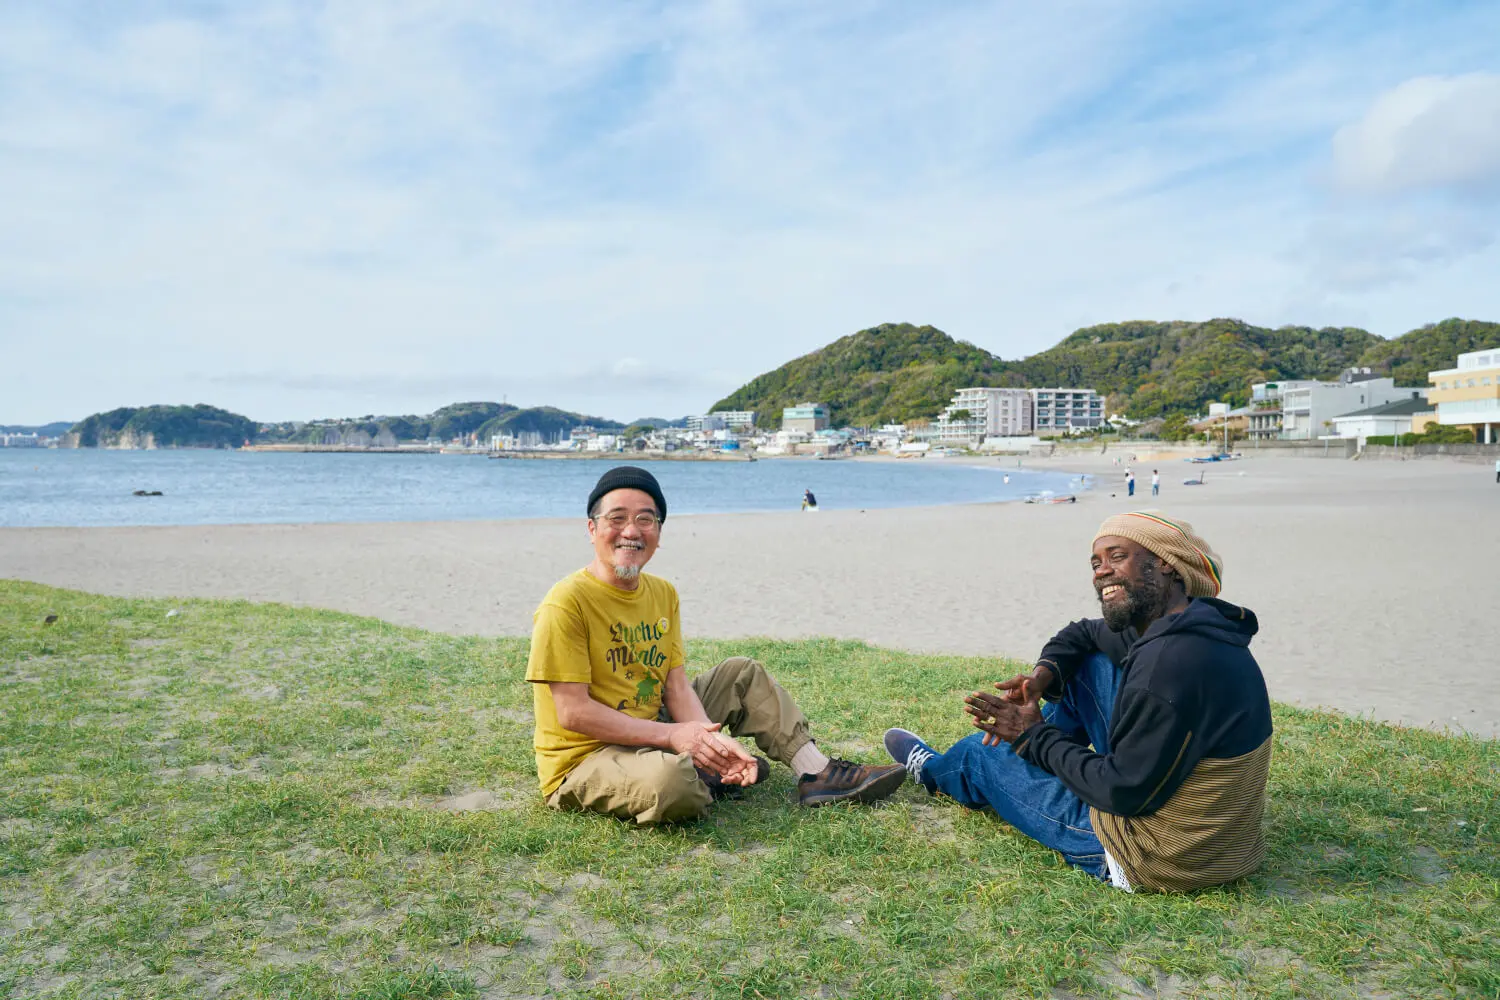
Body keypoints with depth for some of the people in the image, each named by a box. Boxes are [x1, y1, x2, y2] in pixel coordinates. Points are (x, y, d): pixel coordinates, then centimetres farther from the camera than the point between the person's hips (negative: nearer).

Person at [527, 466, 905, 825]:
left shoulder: (663, 594, 3)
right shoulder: (567, 603, -20)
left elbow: (677, 688, 0)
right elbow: (572, 712, -22)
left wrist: (712, 739, -19)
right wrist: (671, 736, -22)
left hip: (651, 736, 8)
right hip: (584, 758, -8)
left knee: (742, 673, 11)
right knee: (671, 779, -39)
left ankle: (816, 772, 7)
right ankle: (704, 781, -3)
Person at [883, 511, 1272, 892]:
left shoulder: (1173, 663, -31)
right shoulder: (1168, 630, -1)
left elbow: (1124, 793, -25)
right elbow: (1082, 633, 16)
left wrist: (1035, 737, -12)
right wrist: (1043, 673, -5)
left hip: (1160, 861, -8)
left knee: (983, 757, 10)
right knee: (1085, 665, 10)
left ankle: (933, 770, 46)